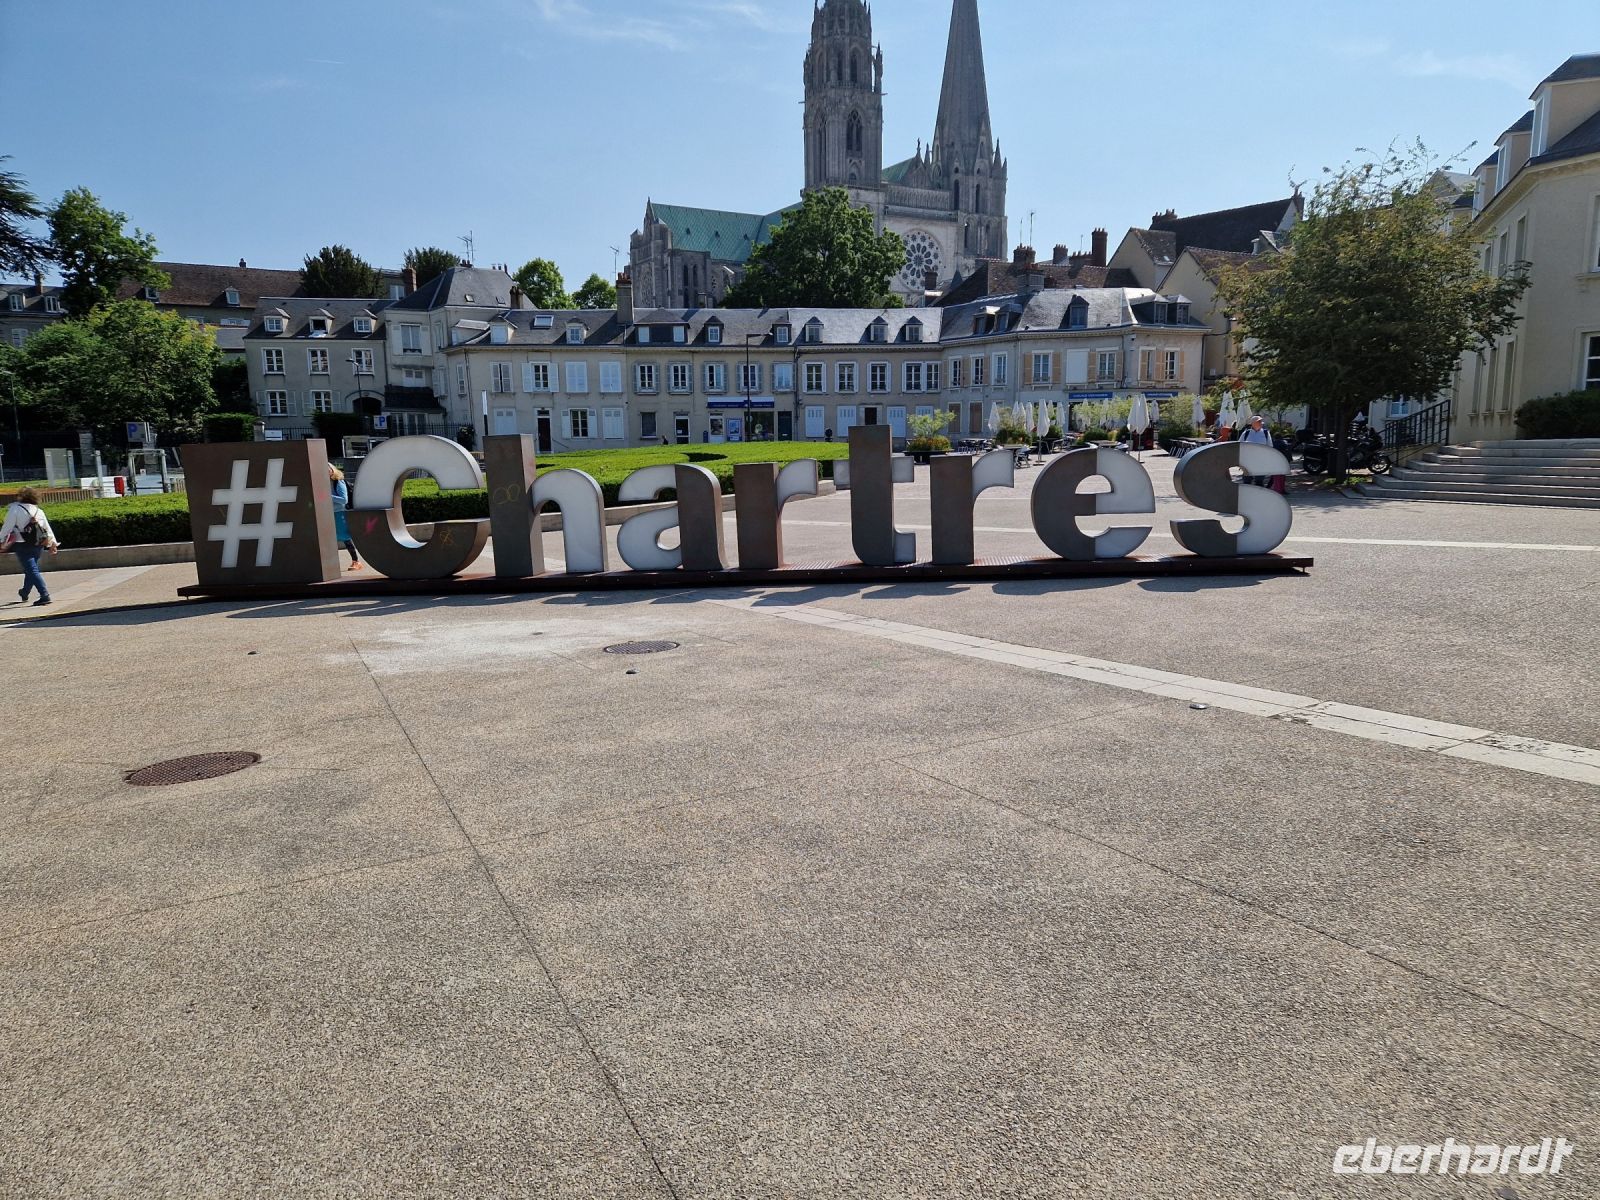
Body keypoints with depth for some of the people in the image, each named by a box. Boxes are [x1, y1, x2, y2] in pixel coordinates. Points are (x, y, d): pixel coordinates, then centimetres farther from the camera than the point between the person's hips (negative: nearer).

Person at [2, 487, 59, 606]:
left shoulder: (15, 509, -8)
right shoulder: (39, 511, 8)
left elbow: (7, 527, -9)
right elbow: (48, 528, 10)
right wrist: (53, 543, 15)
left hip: (23, 546, -6)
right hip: (39, 546, 6)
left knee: (32, 571, -8)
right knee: (30, 570, 21)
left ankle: (45, 595, -19)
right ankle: (24, 593, 38)